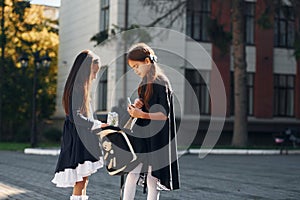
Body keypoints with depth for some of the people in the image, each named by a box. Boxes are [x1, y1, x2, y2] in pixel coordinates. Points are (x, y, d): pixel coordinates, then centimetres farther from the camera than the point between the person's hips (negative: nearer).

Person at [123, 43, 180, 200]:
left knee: (152, 179, 1)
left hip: (156, 138, -8)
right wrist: (138, 105, 1)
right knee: (132, 173, 5)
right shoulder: (145, 82, 11)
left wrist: (142, 114, -25)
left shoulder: (160, 83, -14)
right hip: (142, 134, 8)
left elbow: (164, 115, -16)